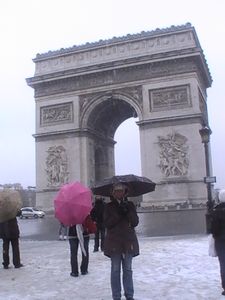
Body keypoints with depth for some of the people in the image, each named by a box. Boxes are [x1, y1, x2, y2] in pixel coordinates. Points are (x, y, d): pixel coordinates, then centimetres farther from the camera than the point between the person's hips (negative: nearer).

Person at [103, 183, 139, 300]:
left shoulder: (130, 205, 7)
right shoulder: (109, 206, 2)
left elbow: (135, 222, -1)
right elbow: (107, 223, -7)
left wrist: (128, 211, -15)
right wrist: (118, 213, -16)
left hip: (129, 241, 2)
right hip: (114, 242, -2)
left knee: (128, 270, 9)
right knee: (115, 270, 3)